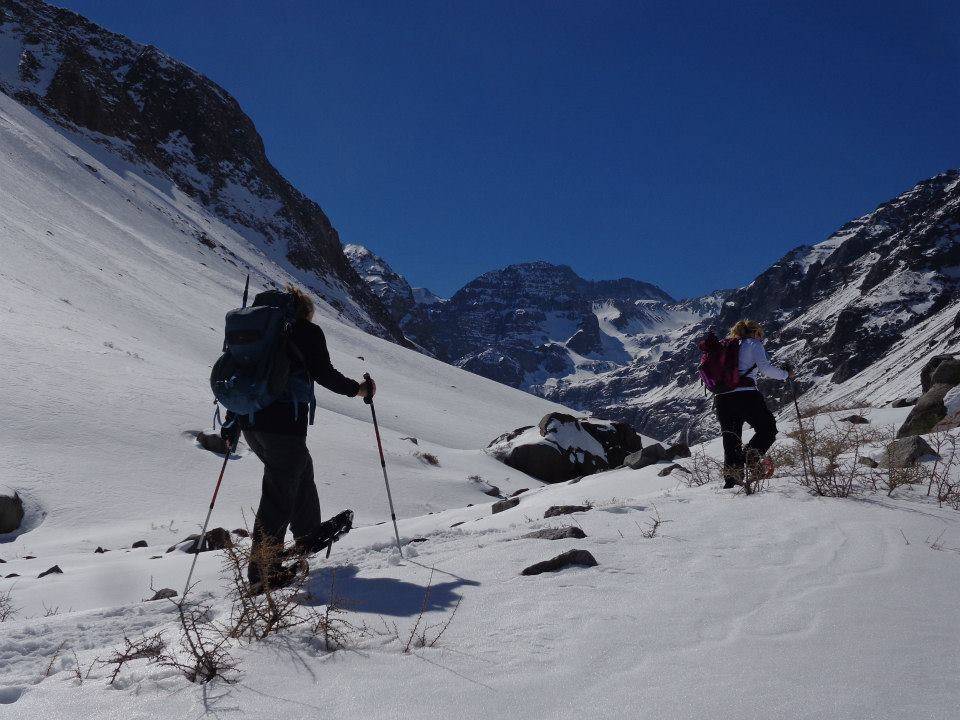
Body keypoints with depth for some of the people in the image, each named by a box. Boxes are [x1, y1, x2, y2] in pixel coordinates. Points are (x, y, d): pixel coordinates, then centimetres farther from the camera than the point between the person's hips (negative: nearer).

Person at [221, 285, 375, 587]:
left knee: (301, 469, 26)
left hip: (250, 422, 8)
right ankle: (263, 570, -1)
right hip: (283, 423, -8)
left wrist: (231, 423, 24)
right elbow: (324, 374, -7)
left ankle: (309, 536, 38)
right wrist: (357, 389, 9)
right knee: (279, 494, -2)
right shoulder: (308, 331, 1)